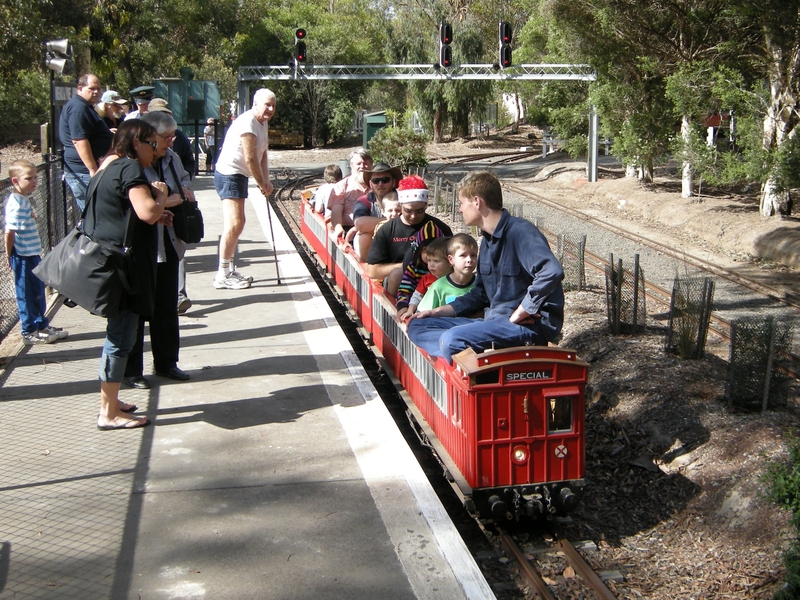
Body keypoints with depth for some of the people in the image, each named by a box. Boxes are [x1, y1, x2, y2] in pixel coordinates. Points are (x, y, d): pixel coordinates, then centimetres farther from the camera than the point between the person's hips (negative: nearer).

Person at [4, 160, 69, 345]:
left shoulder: (23, 200, 11)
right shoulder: (16, 203, -20)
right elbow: (10, 231, -24)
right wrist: (9, 255, -16)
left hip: (32, 255, 9)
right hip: (23, 257, -9)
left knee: (38, 292, 18)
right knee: (27, 294, 2)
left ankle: (41, 325, 31)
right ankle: (30, 332, 12)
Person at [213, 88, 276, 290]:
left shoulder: (262, 123, 12)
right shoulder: (247, 123, -19)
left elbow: (263, 154, 13)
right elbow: (250, 159, -20)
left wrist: (266, 181, 2)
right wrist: (262, 184, -10)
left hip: (239, 175, 11)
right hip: (229, 175, -11)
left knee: (237, 223, 16)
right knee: (234, 224, -15)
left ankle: (229, 270, 25)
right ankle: (222, 276, -12)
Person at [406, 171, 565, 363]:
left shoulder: (520, 232, -14)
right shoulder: (488, 239, 15)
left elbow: (551, 271, -31)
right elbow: (480, 294, 23)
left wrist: (521, 312, -24)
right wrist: (437, 312, 14)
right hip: (496, 320, 10)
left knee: (452, 339, -33)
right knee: (418, 326, 5)